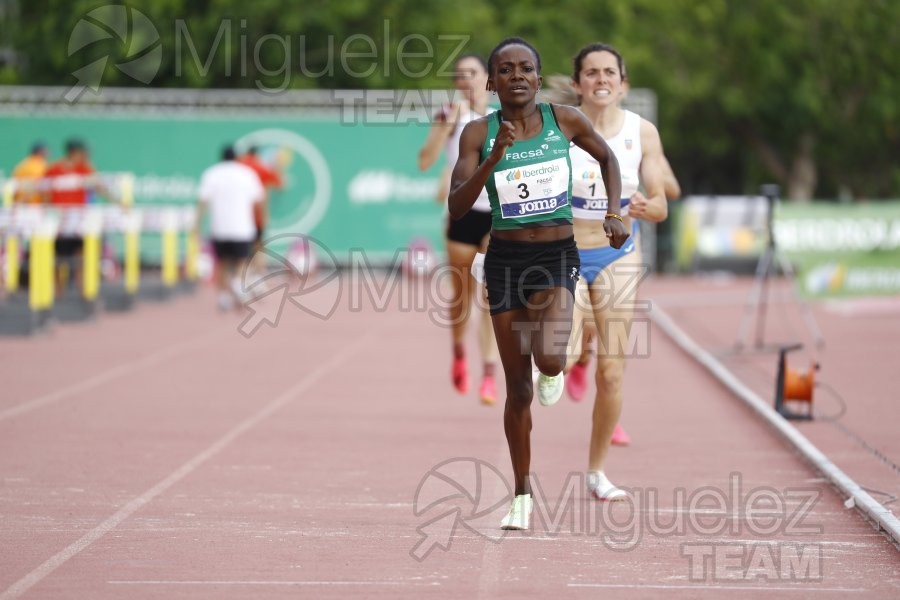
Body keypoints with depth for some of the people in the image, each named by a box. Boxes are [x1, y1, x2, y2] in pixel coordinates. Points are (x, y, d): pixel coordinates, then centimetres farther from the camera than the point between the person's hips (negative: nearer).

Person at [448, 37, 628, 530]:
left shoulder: (565, 121, -2)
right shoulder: (480, 133, -4)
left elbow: (606, 157, 17)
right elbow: (457, 207, -13)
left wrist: (615, 212, 5)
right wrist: (495, 157, -24)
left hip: (557, 257, -1)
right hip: (505, 260, 1)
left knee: (548, 357, -26)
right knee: (517, 384, 6)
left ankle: (552, 371, 14)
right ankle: (522, 494, 21)